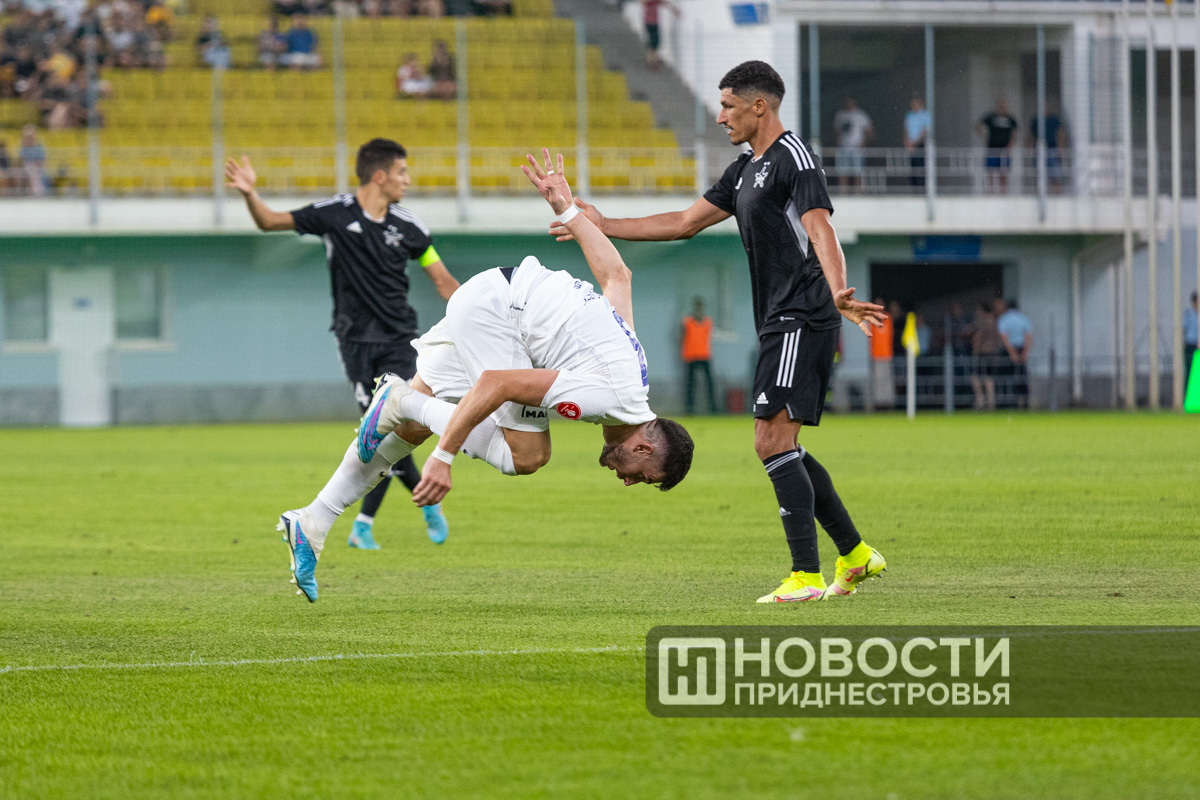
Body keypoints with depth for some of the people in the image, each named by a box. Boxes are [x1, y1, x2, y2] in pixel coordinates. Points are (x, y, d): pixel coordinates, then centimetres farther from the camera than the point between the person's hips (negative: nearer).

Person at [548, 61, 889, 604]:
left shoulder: (792, 157, -10)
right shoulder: (746, 170, 20)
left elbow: (819, 229, -24)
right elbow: (686, 223, 28)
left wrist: (837, 293, -41)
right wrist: (604, 226, 29)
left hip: (802, 318, -10)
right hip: (779, 323, 10)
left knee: (772, 440, -16)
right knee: (780, 448, 11)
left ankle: (805, 575, -17)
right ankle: (855, 556, 19)